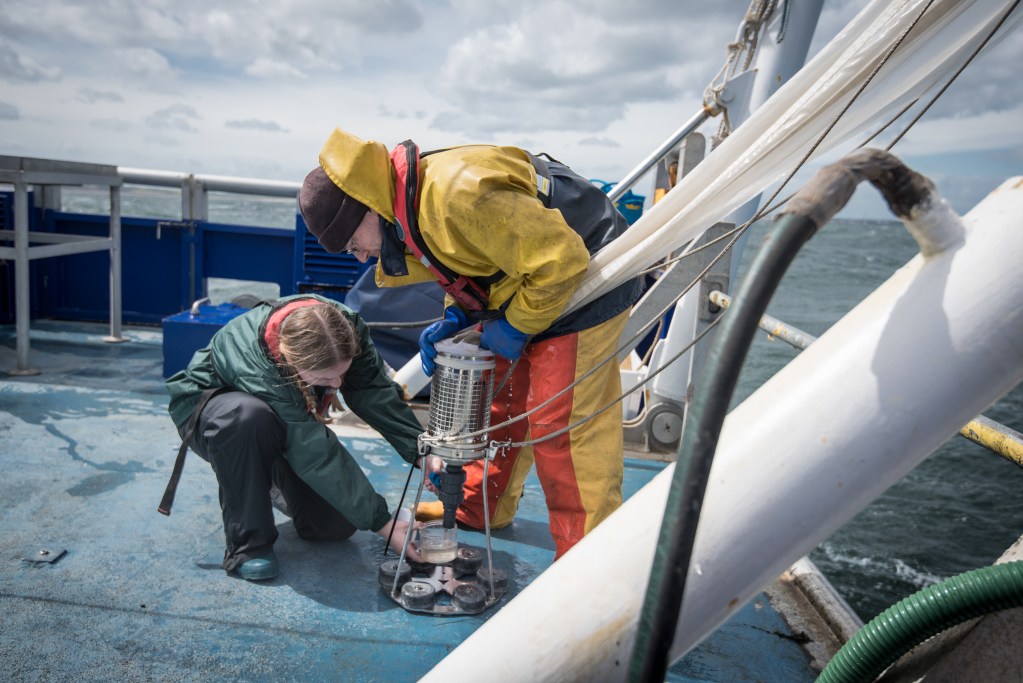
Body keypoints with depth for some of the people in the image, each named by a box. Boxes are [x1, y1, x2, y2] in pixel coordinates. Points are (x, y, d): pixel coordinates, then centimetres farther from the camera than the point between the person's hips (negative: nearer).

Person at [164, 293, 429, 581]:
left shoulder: (345, 327, -30)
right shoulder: (258, 368, -42)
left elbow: (376, 393, -23)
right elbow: (317, 456, -40)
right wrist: (381, 523, -37)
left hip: (290, 415, 5)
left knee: (338, 524, -9)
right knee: (248, 417, -44)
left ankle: (275, 488, 22)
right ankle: (247, 544, -24)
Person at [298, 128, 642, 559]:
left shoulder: (457, 192, -33)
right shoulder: (406, 210, 0)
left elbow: (559, 258, -30)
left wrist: (515, 327, -18)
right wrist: (456, 319, -5)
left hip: (583, 282, -10)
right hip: (528, 281, 10)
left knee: (561, 426, -9)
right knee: (496, 403, 17)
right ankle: (479, 511, 36)